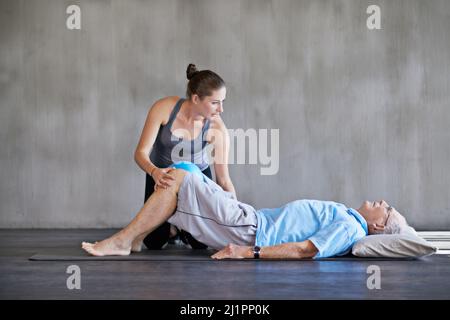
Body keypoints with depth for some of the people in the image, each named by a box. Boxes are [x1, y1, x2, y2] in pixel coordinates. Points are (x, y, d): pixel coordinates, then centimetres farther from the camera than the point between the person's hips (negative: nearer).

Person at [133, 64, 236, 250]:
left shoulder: (217, 129, -26)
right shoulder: (164, 108, -28)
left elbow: (224, 180, -20)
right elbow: (141, 152, -26)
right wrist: (154, 172, -48)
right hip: (161, 173, 0)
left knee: (200, 242, -12)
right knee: (153, 242, -9)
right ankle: (171, 228, 26)